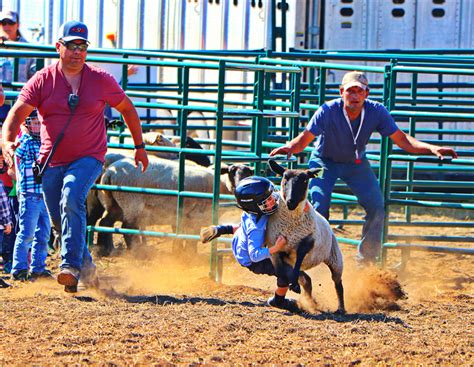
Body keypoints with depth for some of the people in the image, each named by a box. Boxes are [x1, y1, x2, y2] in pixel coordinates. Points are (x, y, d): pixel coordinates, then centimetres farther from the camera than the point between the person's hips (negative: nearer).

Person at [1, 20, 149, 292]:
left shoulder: (101, 80, -3)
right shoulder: (43, 80, -4)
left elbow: (127, 109, 12)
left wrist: (140, 146, 15)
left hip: (89, 158, -3)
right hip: (52, 162, 3)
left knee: (71, 201, -28)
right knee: (59, 220, 7)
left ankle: (71, 266, -32)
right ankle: (87, 268, 29)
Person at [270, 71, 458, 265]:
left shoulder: (377, 112, -23)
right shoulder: (328, 111, -30)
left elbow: (402, 140, -17)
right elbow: (304, 139, -32)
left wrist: (432, 148, -30)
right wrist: (289, 147, -55)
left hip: (356, 163, 3)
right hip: (324, 161, -3)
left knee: (377, 208, -5)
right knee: (319, 207, -20)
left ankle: (366, 260, 13)